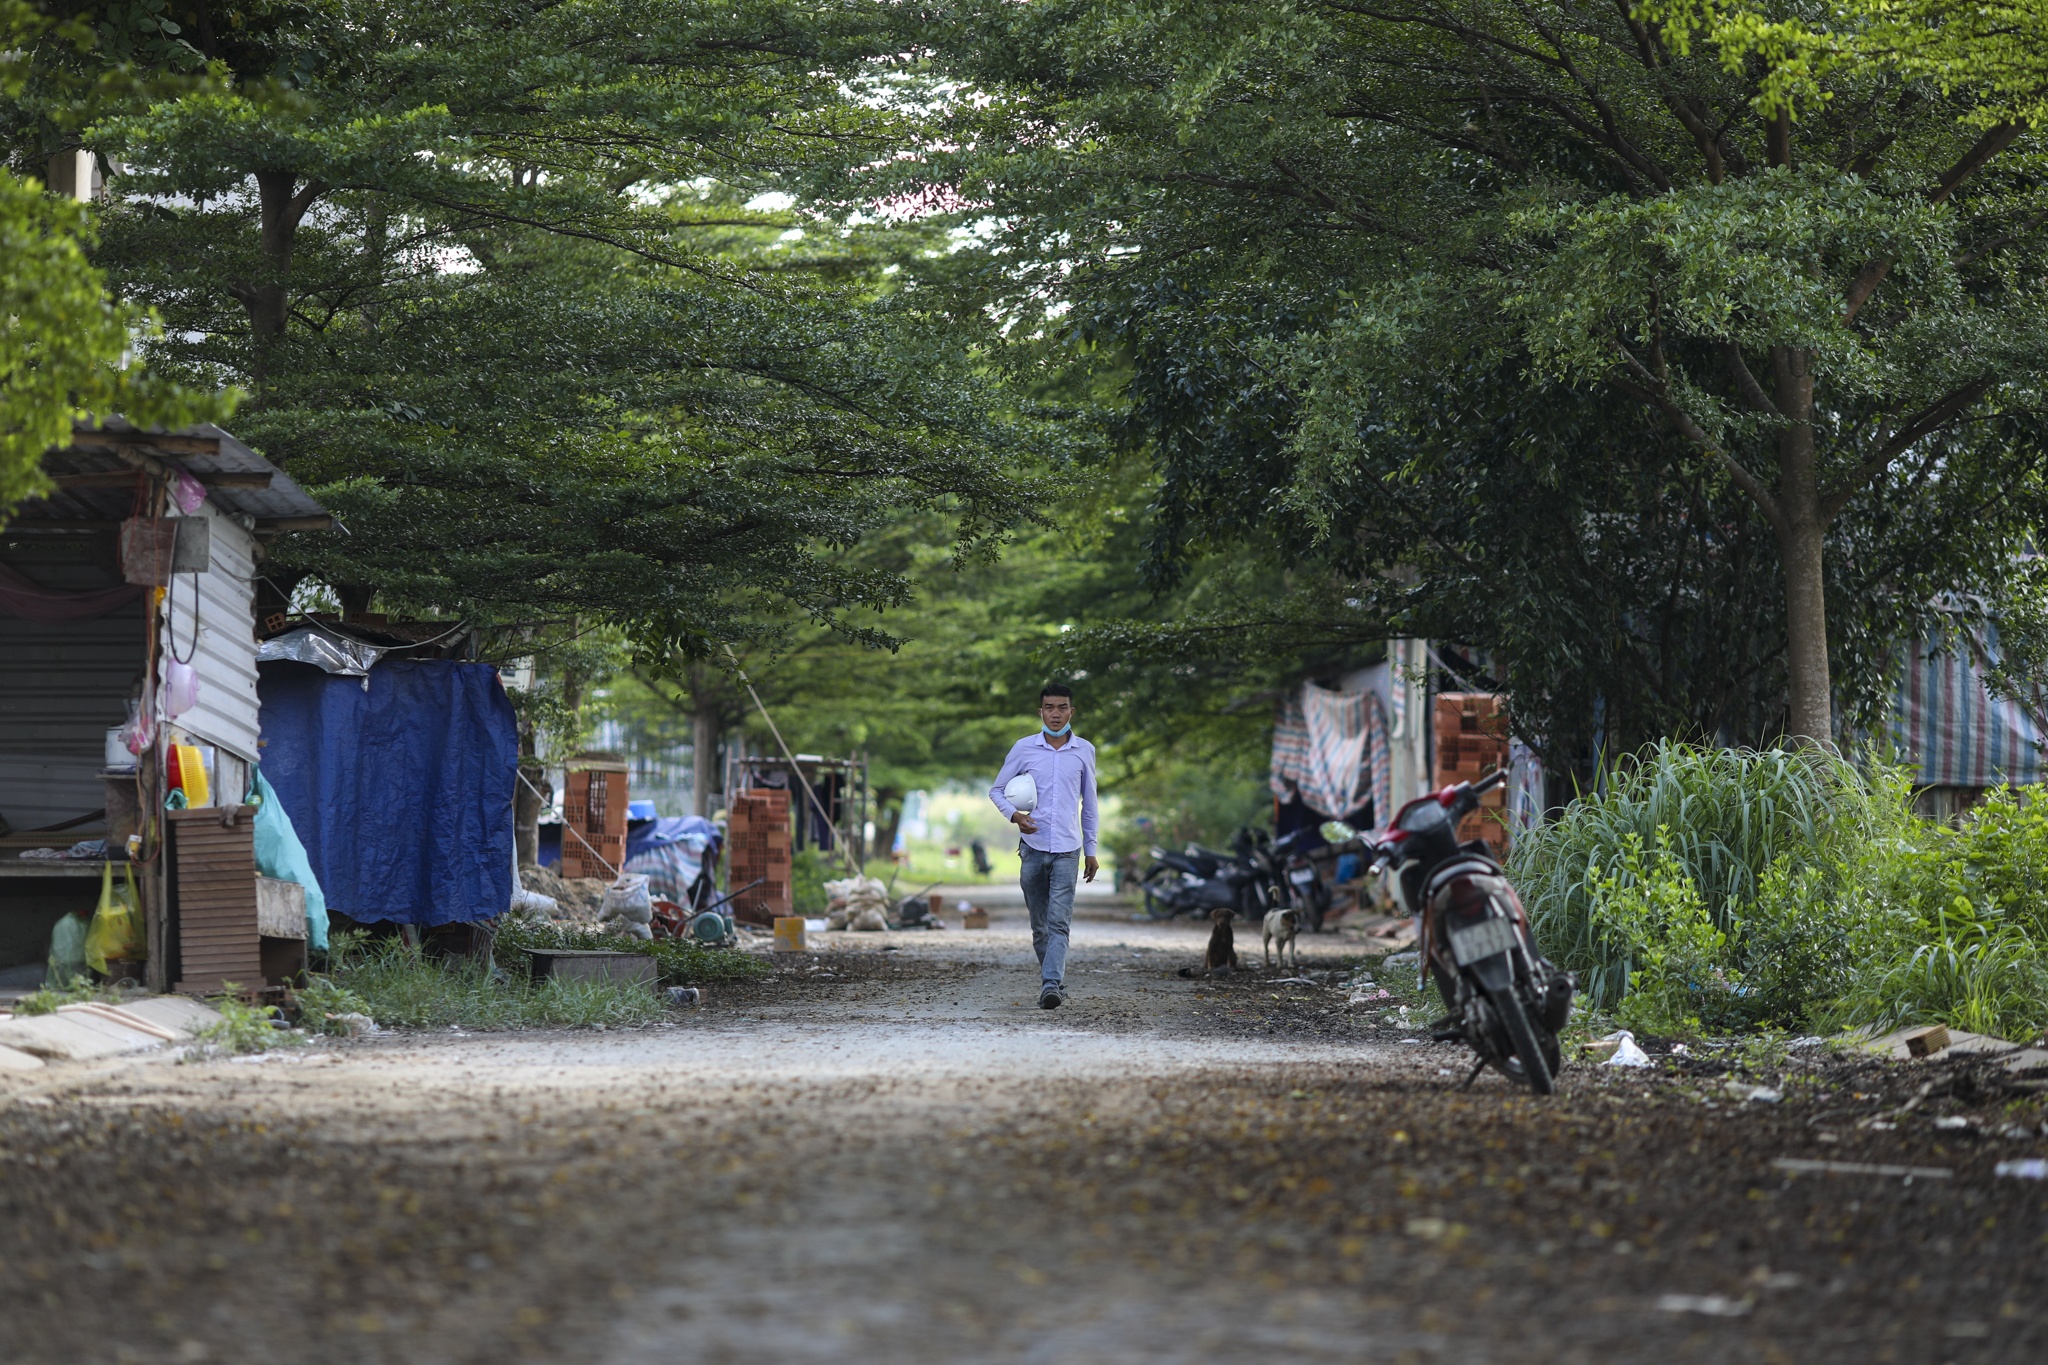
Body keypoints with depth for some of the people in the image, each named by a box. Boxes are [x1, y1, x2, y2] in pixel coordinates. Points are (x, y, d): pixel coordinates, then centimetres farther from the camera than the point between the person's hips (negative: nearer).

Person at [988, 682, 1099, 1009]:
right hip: (1033, 845, 1)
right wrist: (1014, 814, -10)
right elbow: (997, 790, 11)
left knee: (1059, 922, -15)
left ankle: (1051, 985, -23)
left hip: (1067, 850, -1)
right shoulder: (1024, 749, 2)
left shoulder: (1084, 751, 6)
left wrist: (1091, 850, 15)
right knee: (1040, 926, 8)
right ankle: (1053, 979, 24)